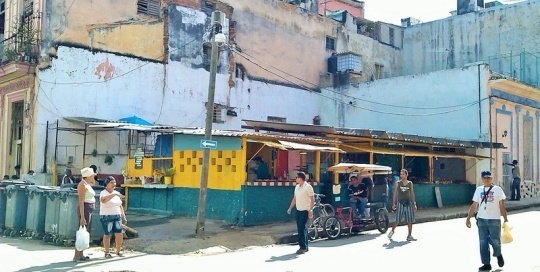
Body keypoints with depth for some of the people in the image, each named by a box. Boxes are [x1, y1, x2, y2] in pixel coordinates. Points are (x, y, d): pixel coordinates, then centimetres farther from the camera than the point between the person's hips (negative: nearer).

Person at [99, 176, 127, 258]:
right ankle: (107, 252, 14)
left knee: (120, 234, 0)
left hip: (117, 217, 5)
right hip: (106, 217, -5)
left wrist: (123, 217, 13)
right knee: (107, 235, 1)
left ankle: (118, 251, 15)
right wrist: (114, 194, -40)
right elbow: (103, 200, -33)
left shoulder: (117, 193, 12)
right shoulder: (103, 193, -8)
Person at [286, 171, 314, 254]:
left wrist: (310, 210, -20)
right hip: (298, 210, 8)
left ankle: (303, 247, -4)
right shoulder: (297, 187, 12)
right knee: (301, 229, 10)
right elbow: (295, 198, 20)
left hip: (305, 211, -8)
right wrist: (290, 208, 17)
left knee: (302, 229, -10)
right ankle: (305, 247, 18)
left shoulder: (308, 187, -12)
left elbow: (312, 199, -13)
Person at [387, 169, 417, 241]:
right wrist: (394, 204, -2)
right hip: (400, 202, -2)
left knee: (410, 220, 0)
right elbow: (395, 194, 3)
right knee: (397, 220, -2)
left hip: (408, 202, 2)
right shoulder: (398, 183, 2)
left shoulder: (410, 183, 7)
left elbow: (412, 194, 11)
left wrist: (414, 204, 6)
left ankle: (409, 236, 8)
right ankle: (392, 230, 23)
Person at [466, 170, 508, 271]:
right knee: (483, 242, 3)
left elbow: (502, 205, 1)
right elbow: (474, 205, 11)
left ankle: (498, 255, 24)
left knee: (495, 240, -8)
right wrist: (468, 218, 4)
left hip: (494, 219, -3)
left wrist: (505, 219, -5)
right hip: (481, 219, 3)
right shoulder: (479, 189, 10)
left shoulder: (498, 189, 3)